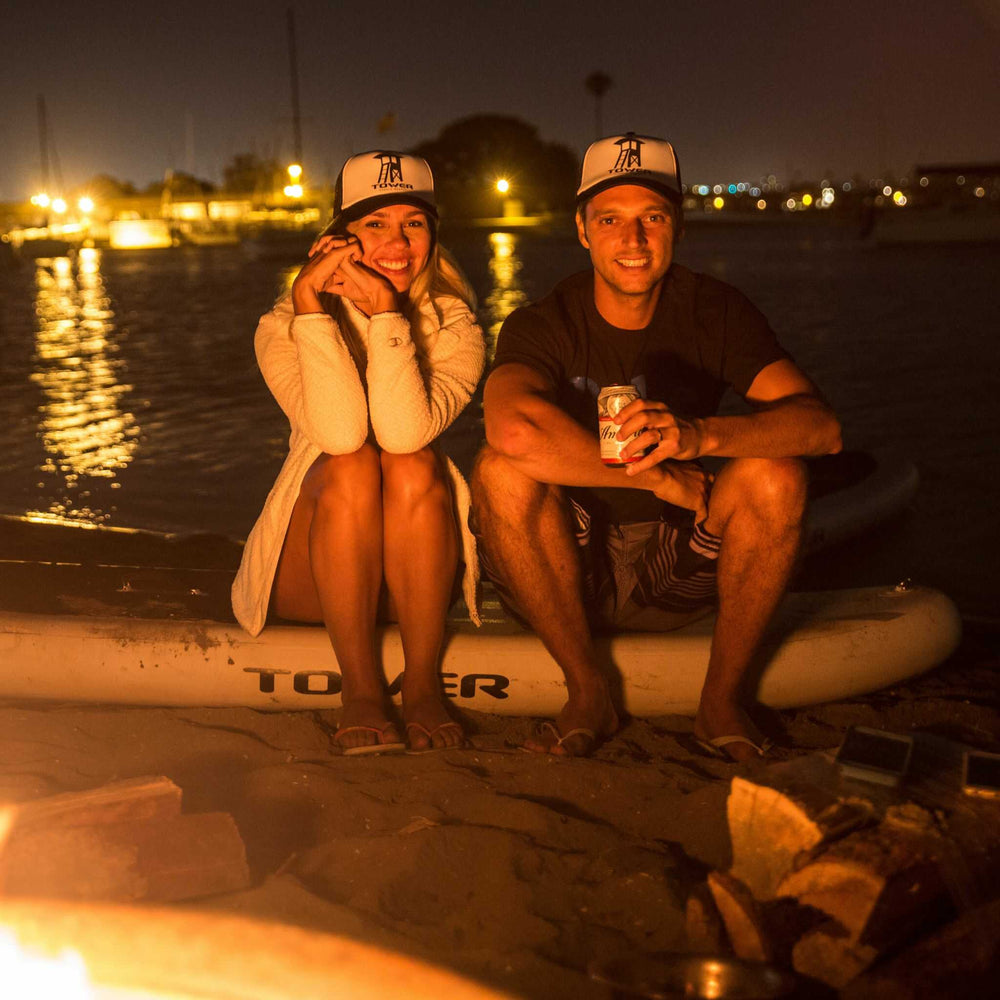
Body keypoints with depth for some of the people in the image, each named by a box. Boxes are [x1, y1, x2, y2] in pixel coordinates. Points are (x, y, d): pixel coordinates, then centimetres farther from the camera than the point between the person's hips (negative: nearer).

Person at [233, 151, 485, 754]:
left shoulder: (456, 329, -4)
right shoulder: (284, 326, -5)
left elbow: (406, 431, -26)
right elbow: (339, 433, -26)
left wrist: (386, 311, -25)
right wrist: (310, 302, -26)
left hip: (415, 572, 1)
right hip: (313, 578, 0)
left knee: (412, 464, -29)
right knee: (350, 464, -30)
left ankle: (424, 684, -24)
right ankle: (360, 688, -27)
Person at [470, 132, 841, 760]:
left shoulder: (713, 310, -5)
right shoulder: (544, 325, -12)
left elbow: (822, 426, -20)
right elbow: (513, 428, -37)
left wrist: (700, 435, -38)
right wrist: (662, 478, -32)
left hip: (680, 569, 1)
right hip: (572, 577, -1)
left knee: (775, 474, -25)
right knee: (501, 471, -29)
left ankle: (723, 698, -9)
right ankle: (589, 693, -14)